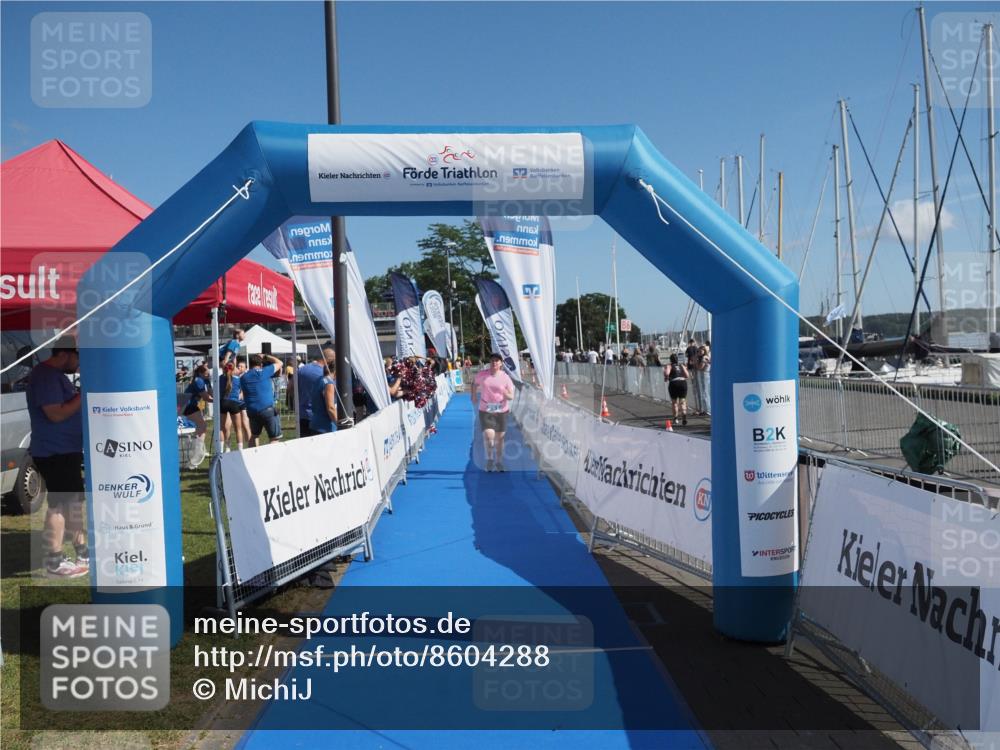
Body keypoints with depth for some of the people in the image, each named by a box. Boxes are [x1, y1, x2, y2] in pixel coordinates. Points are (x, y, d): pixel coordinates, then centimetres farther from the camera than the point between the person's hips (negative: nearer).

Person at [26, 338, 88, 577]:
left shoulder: (56, 375, 15)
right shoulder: (45, 376, -17)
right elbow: (56, 414, -24)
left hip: (67, 450, 11)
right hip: (54, 453, -11)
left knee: (75, 501, 15)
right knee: (59, 505, -5)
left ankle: (83, 553, 25)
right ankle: (54, 563, 2)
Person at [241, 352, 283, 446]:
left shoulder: (243, 377, 10)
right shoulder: (263, 372, -5)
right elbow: (279, 363, 7)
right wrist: (265, 356, 17)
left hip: (251, 411, 6)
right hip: (267, 409, -6)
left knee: (254, 435, 24)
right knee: (275, 438, -2)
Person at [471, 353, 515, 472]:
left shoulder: (505, 377, -5)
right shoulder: (482, 374, -3)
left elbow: (511, 397, -5)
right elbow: (475, 384, 19)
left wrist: (504, 392, -24)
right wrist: (473, 396, 12)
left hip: (501, 411, 1)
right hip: (485, 410, -1)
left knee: (499, 437, 10)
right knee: (488, 436, -16)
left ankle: (498, 461, 28)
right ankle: (489, 458, 9)